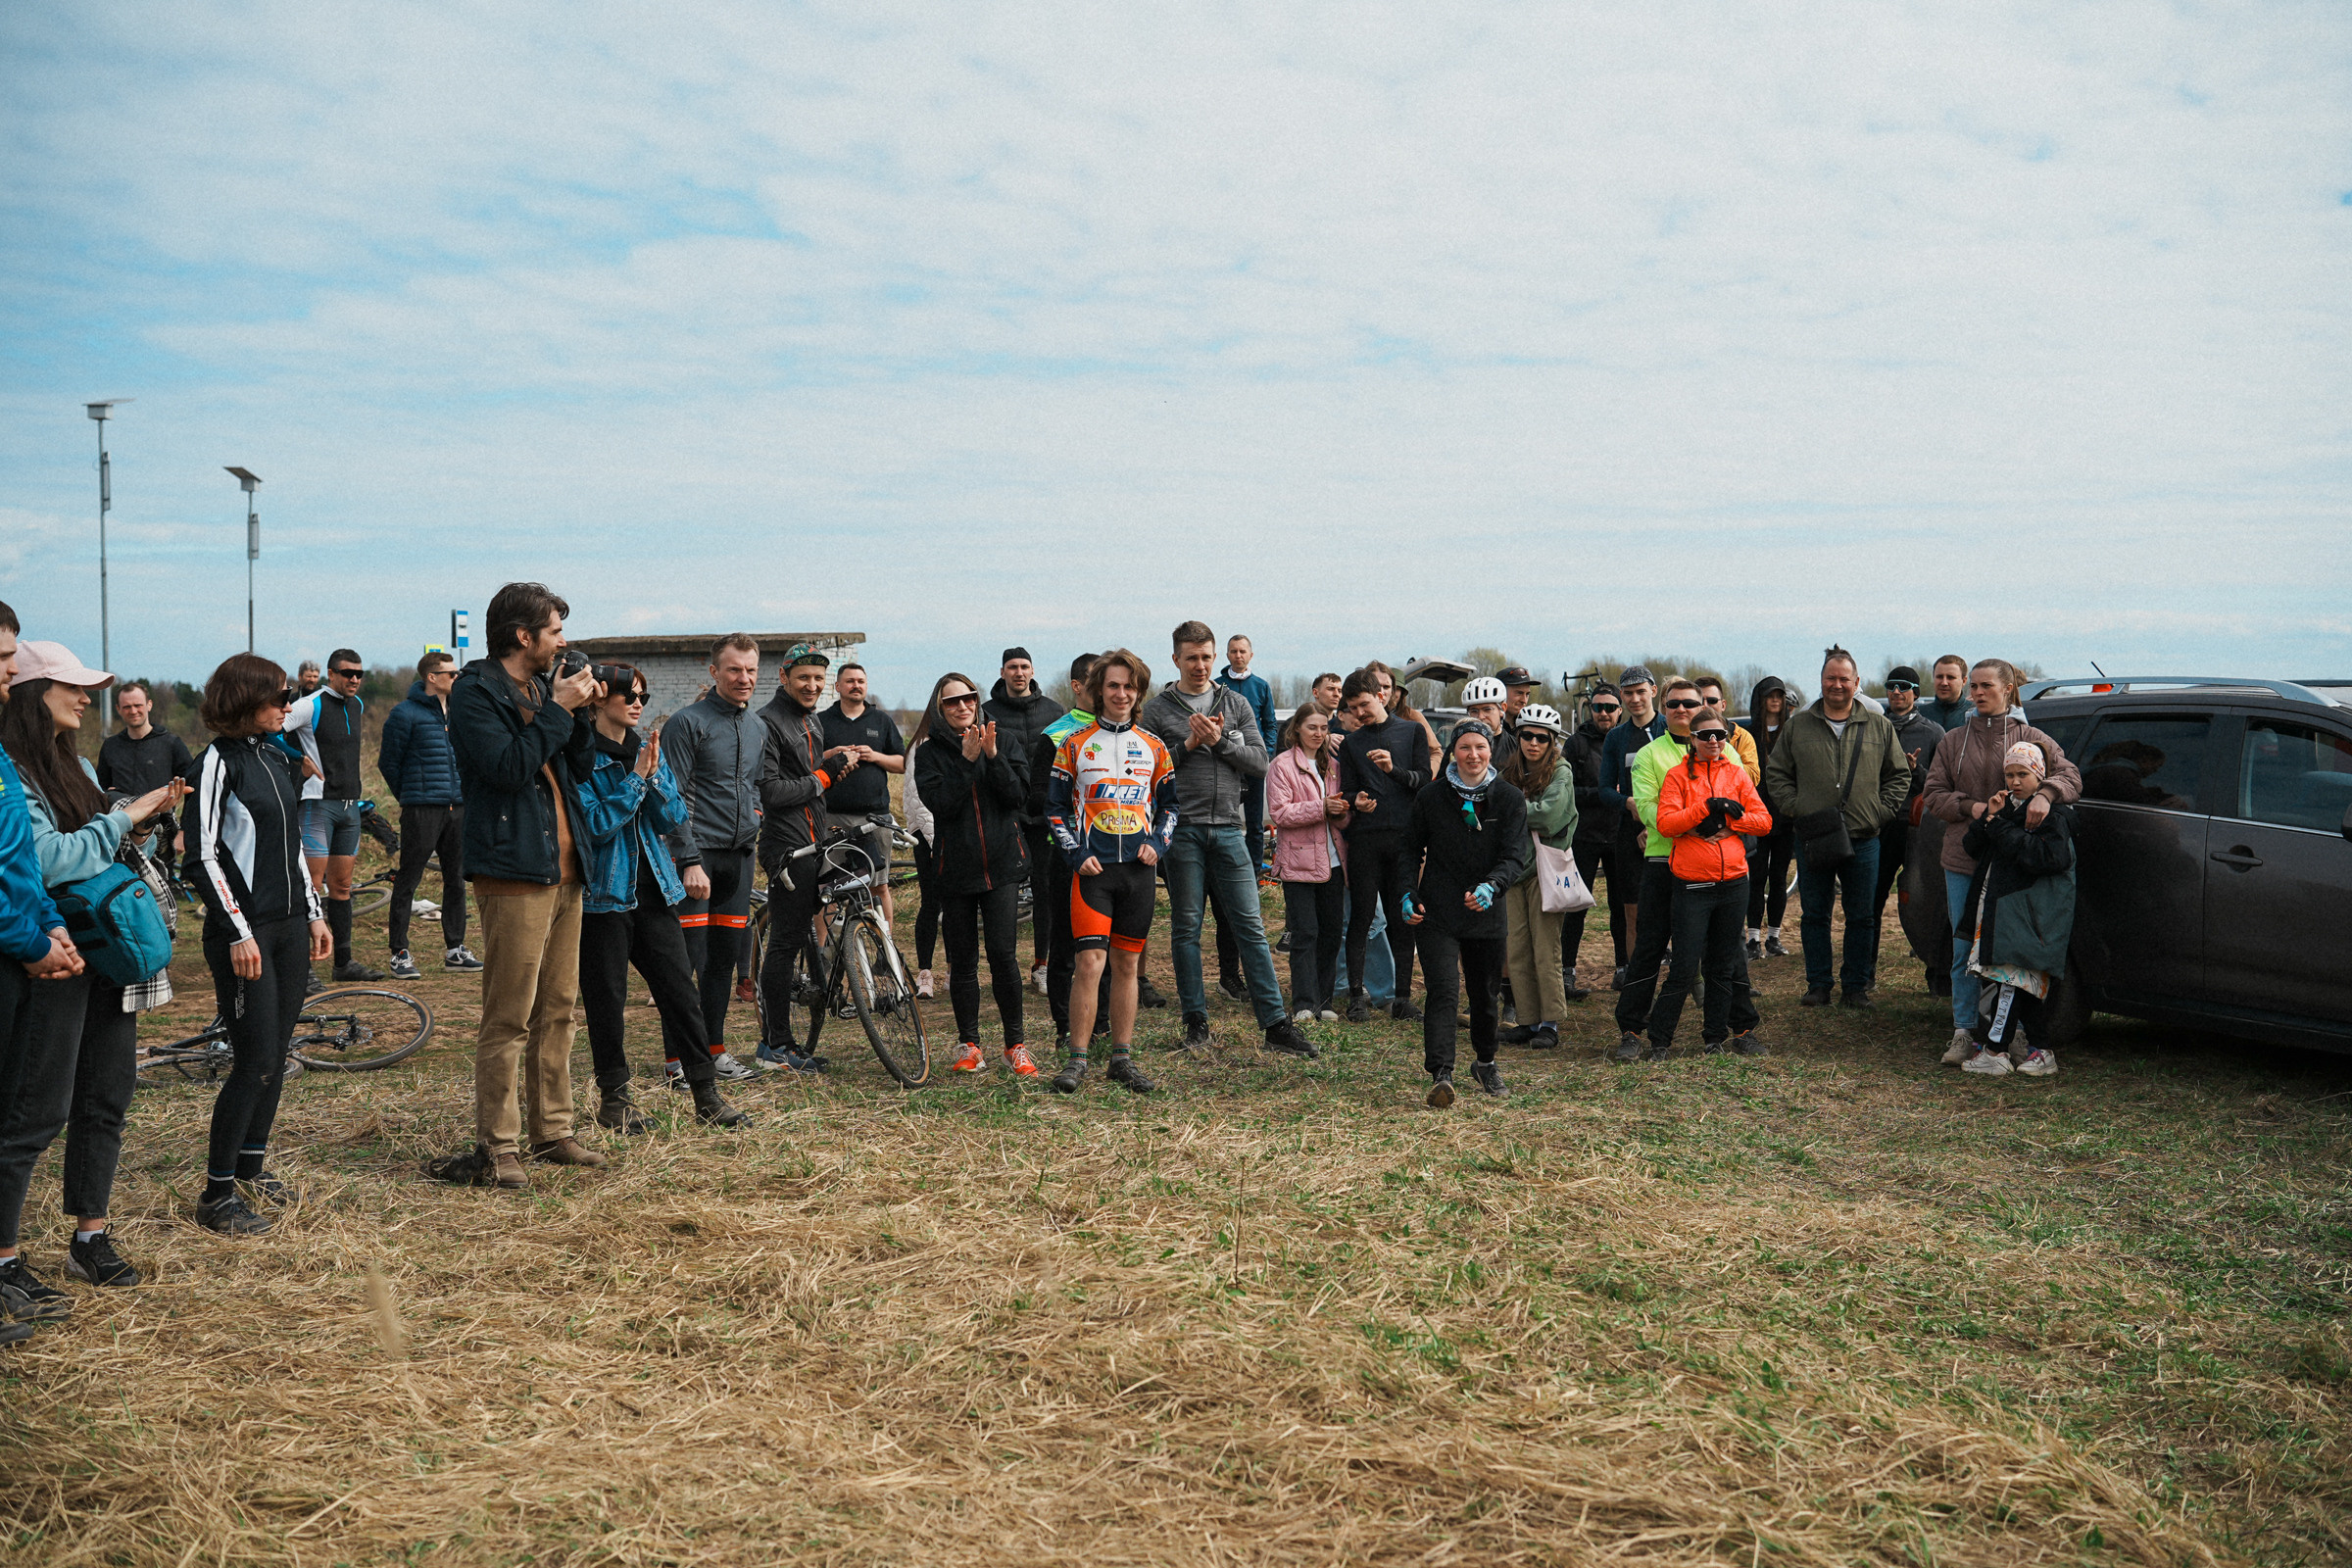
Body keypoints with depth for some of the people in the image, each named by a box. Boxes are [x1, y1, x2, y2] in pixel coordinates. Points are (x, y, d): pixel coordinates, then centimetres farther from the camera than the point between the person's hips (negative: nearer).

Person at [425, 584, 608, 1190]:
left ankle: (552, 1132, 21)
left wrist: (579, 710, 1)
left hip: (564, 868, 8)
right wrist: (558, 709, -15)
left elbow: (581, 769, 15)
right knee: (509, 1017, -7)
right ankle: (495, 1148, -1)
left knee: (558, 1008, 12)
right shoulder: (475, 691, -7)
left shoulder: (543, 686, 17)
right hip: (514, 872, -8)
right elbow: (508, 766, -20)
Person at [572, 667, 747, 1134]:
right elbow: (598, 825, -16)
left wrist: (654, 774, -11)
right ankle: (614, 1097, 19)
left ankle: (706, 1095, 8)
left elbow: (675, 818, 4)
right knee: (606, 996, 4)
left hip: (654, 888, 5)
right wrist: (635, 778, -17)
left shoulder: (648, 749, 10)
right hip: (605, 893, -5)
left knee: (680, 989, 3)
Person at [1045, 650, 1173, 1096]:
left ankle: (1122, 1058, 16)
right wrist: (1076, 854, -7)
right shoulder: (1074, 744, 4)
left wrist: (1158, 844, -1)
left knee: (1127, 964, 8)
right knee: (1091, 962, -11)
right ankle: (1077, 1060, -3)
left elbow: (1169, 803, 16)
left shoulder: (1153, 746, 11)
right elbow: (1056, 807, 5)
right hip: (1093, 868, -3)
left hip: (1139, 870, 3)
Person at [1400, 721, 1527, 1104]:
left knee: (1485, 993, 15)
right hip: (1436, 911, -2)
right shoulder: (1431, 796, 1)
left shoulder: (1509, 799, 0)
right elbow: (1409, 848, 11)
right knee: (1444, 992, -15)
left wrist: (1491, 886, -28)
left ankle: (1485, 1061, 39)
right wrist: (1408, 894, -3)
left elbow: (1515, 856, -8)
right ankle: (1441, 1075, -22)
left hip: (1486, 912, 2)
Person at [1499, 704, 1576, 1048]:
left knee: (1546, 949, -4)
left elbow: (1549, 813, -16)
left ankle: (1551, 1023, 4)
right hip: (1514, 865, 5)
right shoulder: (1509, 772, 13)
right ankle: (1528, 1019, 13)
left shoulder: (1561, 773, -2)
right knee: (1516, 949, 4)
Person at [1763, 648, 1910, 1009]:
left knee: (1861, 917, 6)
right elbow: (1778, 774, 8)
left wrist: (1879, 812, -2)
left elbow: (1899, 776, 10)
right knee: (1814, 915, 6)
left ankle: (1856, 986, 16)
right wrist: (1795, 810, -5)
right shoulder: (1798, 726, 6)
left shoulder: (1880, 727, 6)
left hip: (1862, 840, 0)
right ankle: (1818, 985, 16)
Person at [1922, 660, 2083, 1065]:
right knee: (1965, 951, 3)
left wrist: (2045, 794, -27)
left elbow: (2071, 776, -6)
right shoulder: (1954, 742, 11)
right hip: (1963, 860, 2)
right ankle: (1964, 1032, 10)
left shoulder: (2030, 739, 4)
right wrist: (1971, 807, -10)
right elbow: (1934, 794, 8)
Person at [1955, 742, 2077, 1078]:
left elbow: (2053, 857, -20)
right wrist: (1989, 817, -5)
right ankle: (2037, 1051, 14)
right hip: (1996, 907, 8)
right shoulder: (2006, 807, 18)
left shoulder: (2052, 814, -5)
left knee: (2011, 977, -10)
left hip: (2028, 910, -8)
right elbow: (1970, 845, 12)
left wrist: (2003, 831, -16)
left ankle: (1995, 1051, -9)